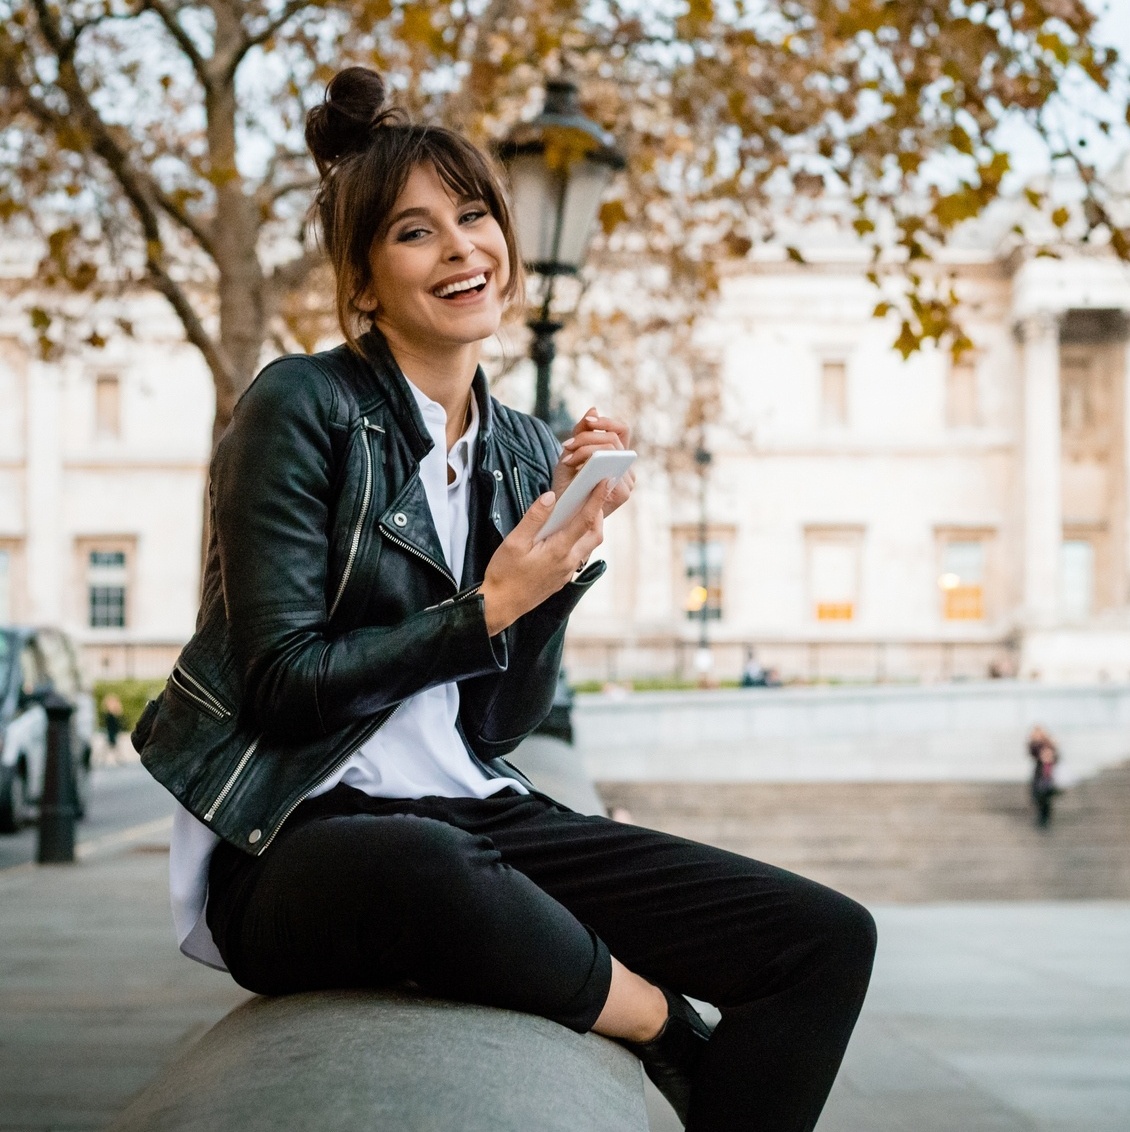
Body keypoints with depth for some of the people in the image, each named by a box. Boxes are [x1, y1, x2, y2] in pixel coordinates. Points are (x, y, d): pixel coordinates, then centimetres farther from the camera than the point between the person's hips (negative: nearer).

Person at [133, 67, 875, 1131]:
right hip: (294, 836, -5)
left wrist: (569, 544, -3)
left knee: (827, 939, -11)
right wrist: (491, 606, -11)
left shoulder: (522, 450, 13)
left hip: (466, 820, 6)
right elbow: (279, 688, -11)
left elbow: (498, 727, 9)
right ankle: (671, 1036, -13)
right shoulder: (302, 406, -5)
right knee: (426, 869, -43)